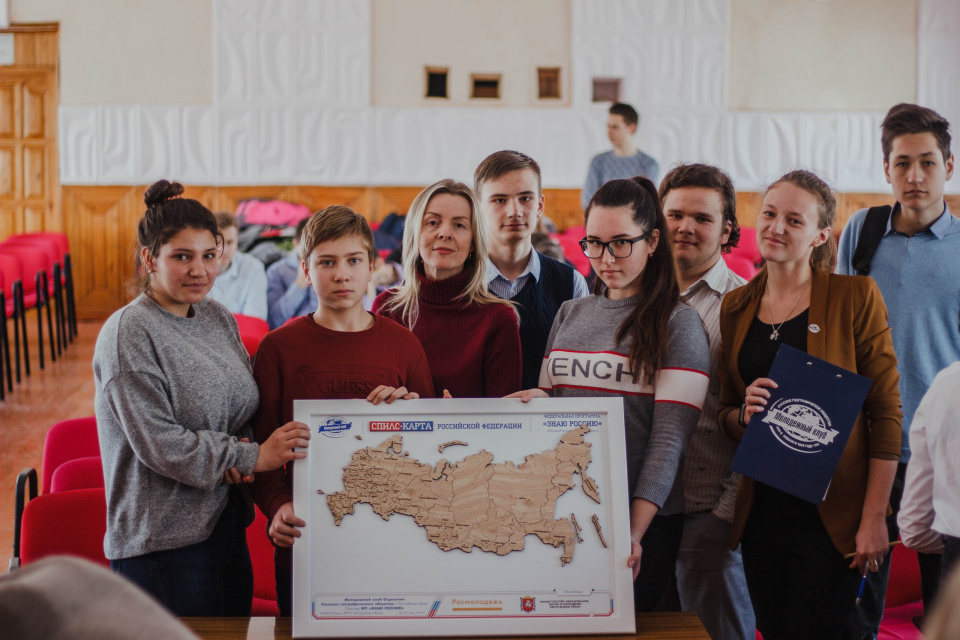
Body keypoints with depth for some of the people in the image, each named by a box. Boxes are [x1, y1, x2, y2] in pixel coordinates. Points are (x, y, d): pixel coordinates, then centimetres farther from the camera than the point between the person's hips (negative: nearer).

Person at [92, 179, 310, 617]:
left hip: (228, 527, 7)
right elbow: (158, 444, -17)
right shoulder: (129, 333, -12)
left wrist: (240, 445, -5)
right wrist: (253, 457, -15)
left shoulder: (219, 318, 10)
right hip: (163, 543, -7)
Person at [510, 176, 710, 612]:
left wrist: (636, 531, -21)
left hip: (643, 519, -4)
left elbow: (669, 437, -11)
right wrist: (534, 402, -8)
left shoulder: (678, 323, -3)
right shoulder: (569, 315, 12)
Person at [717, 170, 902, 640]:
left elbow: (886, 412, -7)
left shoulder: (855, 297, -6)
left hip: (831, 514, -4)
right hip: (760, 510, 4)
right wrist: (745, 412, -10)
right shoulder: (736, 306, 8)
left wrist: (874, 519, -11)